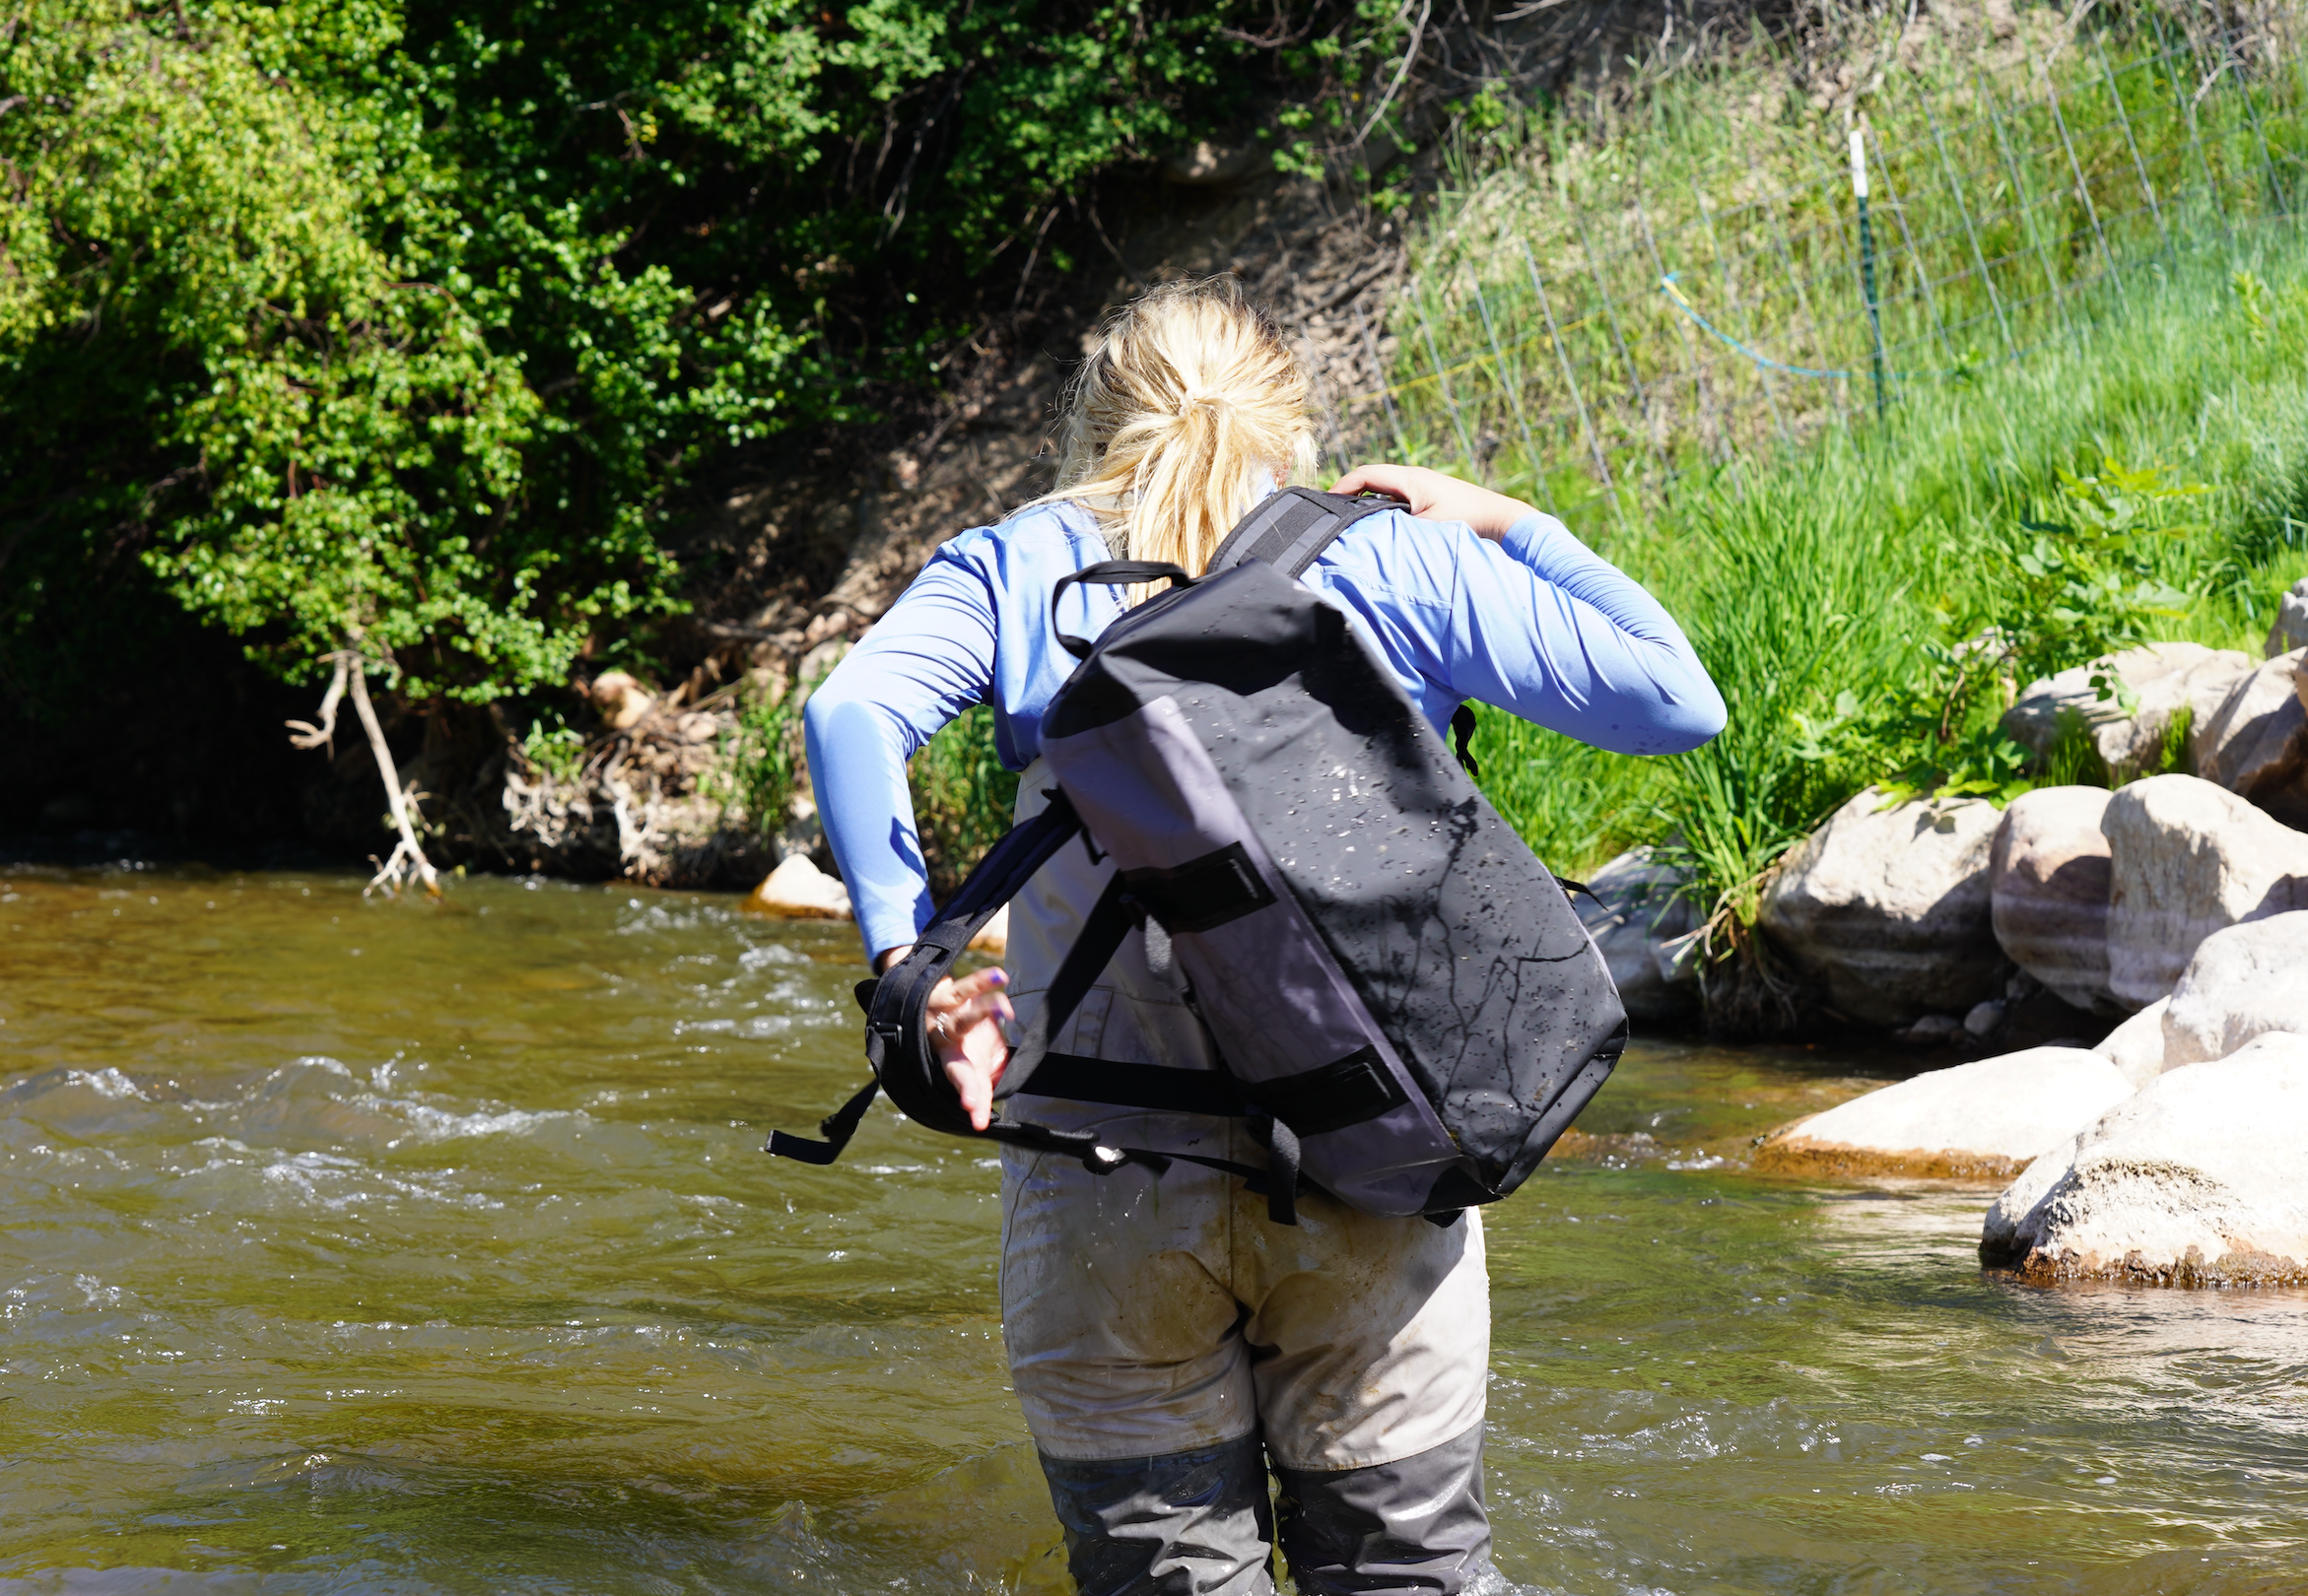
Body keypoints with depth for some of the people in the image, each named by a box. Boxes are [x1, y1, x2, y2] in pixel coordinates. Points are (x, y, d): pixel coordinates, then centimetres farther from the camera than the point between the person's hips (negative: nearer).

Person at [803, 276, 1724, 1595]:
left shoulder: (1019, 567, 9)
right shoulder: (1396, 562, 8)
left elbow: (853, 713, -9)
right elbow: (1678, 700, 8)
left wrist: (908, 960, -15)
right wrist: (1513, 529, 19)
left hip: (1108, 1175, 0)